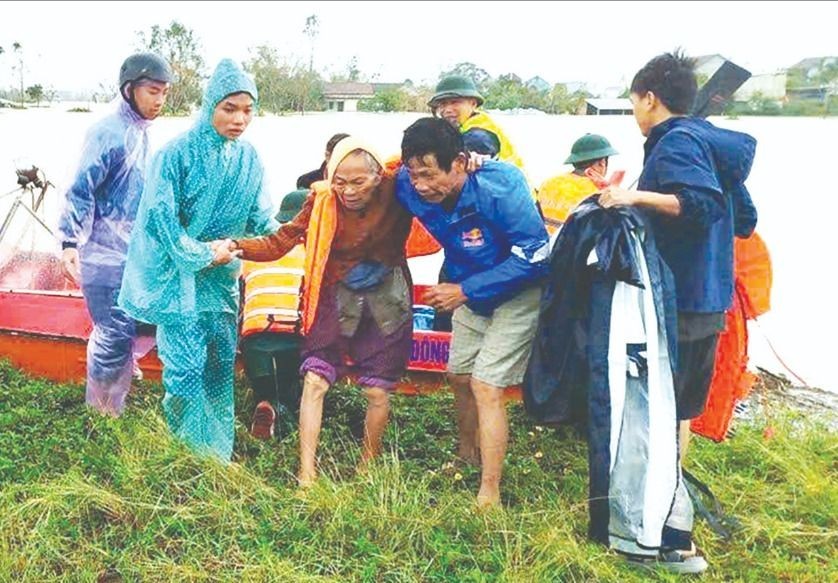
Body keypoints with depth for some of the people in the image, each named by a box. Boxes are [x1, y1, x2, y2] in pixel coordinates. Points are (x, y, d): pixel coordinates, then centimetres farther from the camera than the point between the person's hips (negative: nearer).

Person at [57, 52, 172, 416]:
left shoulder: (140, 131, 11)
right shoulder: (109, 133, -15)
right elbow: (80, 189, -17)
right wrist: (70, 242, -24)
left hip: (130, 251, 8)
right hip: (105, 253, -8)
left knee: (123, 331, 14)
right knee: (115, 333, -4)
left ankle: (113, 406, 27)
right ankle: (101, 413, 13)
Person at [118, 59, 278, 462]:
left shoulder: (249, 158, 4)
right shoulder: (178, 153, -13)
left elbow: (261, 218, 7)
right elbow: (160, 216, -14)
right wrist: (200, 254, -13)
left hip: (223, 276, 6)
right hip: (178, 275, -6)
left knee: (222, 364, 10)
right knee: (187, 368, -7)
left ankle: (220, 455, 23)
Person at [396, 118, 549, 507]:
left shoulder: (500, 189, -34)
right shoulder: (410, 186, -19)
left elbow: (535, 256, -29)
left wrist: (465, 291, -29)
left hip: (519, 291, -7)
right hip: (470, 289, 7)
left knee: (485, 386, -13)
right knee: (459, 375, 16)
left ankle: (489, 496, -3)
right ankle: (467, 457, 40)